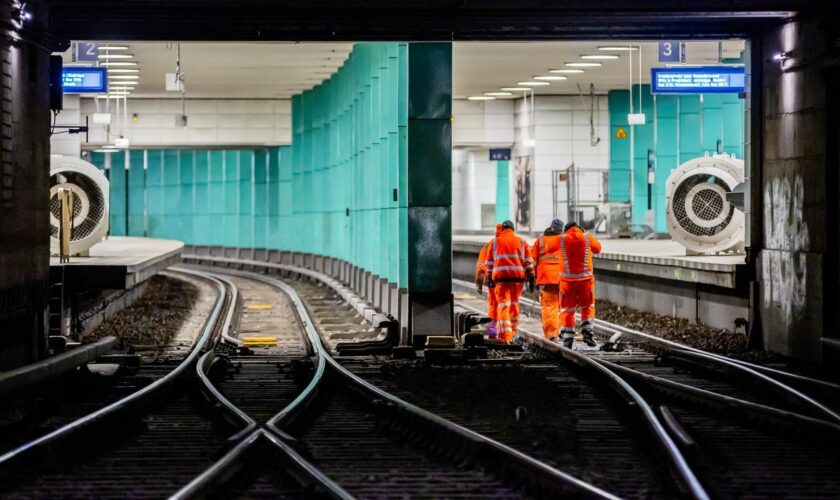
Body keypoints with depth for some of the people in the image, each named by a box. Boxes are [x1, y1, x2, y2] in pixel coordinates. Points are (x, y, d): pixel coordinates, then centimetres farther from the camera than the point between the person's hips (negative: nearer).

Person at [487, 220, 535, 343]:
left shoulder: (495, 242, 10)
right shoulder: (522, 242, 11)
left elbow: (490, 263, 10)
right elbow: (528, 262, 6)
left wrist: (489, 277, 17)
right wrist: (531, 278, 7)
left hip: (501, 276, -1)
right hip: (518, 277, 1)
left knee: (503, 305, -4)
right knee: (514, 303, 16)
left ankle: (505, 335, -16)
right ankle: (512, 331, 26)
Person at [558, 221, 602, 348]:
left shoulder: (562, 239, -2)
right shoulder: (587, 238, 0)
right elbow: (597, 248, 19)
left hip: (567, 279, 0)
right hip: (585, 279, 0)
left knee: (567, 310, 8)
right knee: (588, 307, 17)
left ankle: (567, 339, 4)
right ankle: (588, 331, 0)